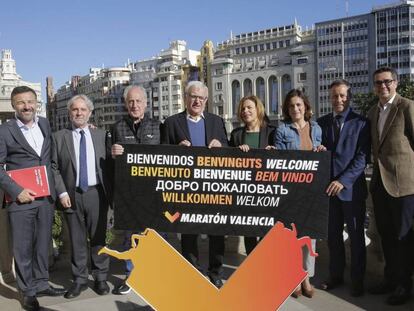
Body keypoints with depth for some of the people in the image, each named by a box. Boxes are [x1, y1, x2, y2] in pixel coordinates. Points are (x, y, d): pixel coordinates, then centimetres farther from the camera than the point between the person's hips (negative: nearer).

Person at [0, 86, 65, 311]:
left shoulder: (45, 124, 9)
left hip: (46, 197, 4)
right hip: (21, 199, -4)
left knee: (43, 243, 14)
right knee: (23, 247, 6)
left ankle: (41, 283, 30)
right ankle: (28, 291, 20)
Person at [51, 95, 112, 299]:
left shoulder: (101, 135, 6)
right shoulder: (58, 137, 3)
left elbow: (108, 164, 5)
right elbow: (54, 167, 1)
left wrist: (110, 192, -1)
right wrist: (61, 192, -7)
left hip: (96, 194, 0)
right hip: (72, 195, 0)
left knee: (99, 237, 7)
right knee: (77, 240, 7)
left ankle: (100, 278, 19)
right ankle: (79, 280, 18)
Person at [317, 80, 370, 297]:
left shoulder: (361, 123, -4)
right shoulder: (321, 122, 8)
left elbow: (362, 157, -11)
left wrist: (343, 181, -19)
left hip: (351, 188, -3)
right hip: (328, 188, 4)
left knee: (356, 236, 7)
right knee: (333, 236, 13)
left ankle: (357, 280, 20)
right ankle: (336, 276, 27)